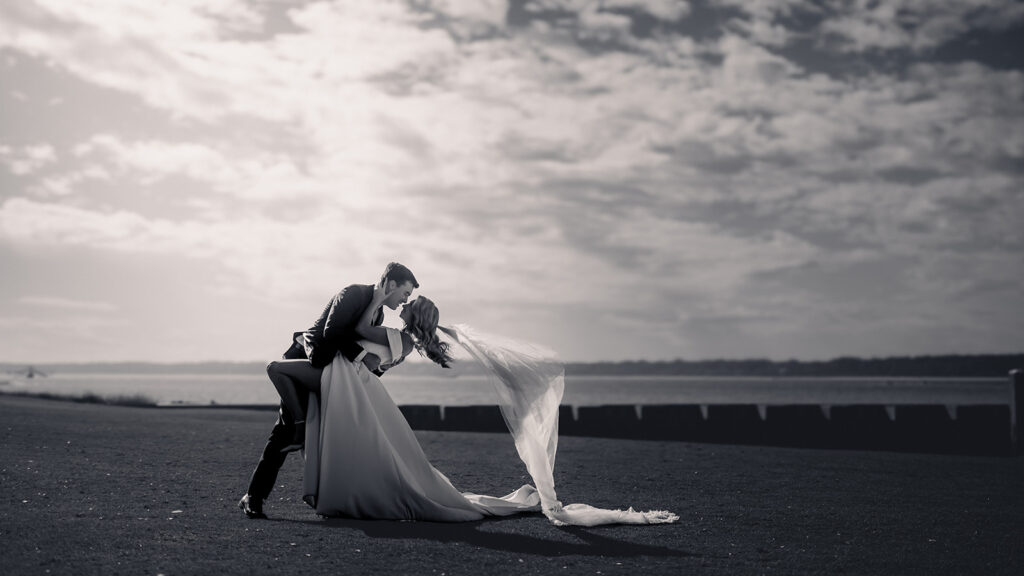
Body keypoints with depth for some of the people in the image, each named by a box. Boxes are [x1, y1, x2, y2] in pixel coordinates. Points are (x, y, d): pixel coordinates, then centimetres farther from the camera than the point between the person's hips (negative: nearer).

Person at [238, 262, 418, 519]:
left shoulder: (378, 314, 14)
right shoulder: (353, 293, -12)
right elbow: (332, 331, -24)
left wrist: (380, 365, -2)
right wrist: (362, 355, -26)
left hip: (328, 373, 8)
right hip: (309, 361, -8)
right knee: (286, 429, -14)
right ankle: (254, 496, -10)